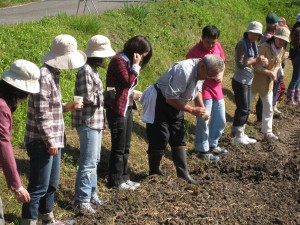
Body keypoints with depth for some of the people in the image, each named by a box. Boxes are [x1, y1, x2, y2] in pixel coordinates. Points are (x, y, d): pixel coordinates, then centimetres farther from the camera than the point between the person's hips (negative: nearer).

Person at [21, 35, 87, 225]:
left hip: (53, 140, 10)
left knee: (52, 184, 20)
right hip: (42, 142, -10)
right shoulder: (44, 76, -20)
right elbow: (41, 114, -22)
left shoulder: (53, 74, 10)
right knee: (39, 187, -3)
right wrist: (50, 142, -20)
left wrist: (66, 107, 5)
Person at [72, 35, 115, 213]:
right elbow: (87, 97, -22)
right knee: (89, 162, -7)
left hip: (95, 121, 10)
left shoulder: (93, 70, 13)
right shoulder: (86, 71, -17)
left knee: (94, 160, 18)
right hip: (88, 122, -10)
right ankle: (81, 200, 0)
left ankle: (91, 193, 29)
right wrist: (106, 96, -13)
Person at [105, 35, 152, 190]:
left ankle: (124, 177, 25)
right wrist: (136, 66, -16)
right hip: (118, 109, -9)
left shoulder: (128, 61, 14)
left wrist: (134, 94, 4)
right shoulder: (118, 60, -16)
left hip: (127, 108, 9)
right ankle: (115, 181, 9)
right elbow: (128, 82, -23)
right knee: (118, 147, -1)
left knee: (125, 147, 15)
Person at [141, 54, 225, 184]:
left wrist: (201, 108, -2)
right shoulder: (184, 71, -34)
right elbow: (170, 98, -31)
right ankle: (154, 172, 16)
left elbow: (196, 90, 13)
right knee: (159, 139, -3)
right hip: (159, 102, -9)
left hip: (174, 104, 9)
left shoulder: (200, 72, -6)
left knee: (179, 138, 8)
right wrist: (192, 110, -26)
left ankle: (183, 174, 12)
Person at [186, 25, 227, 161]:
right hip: (204, 89, -7)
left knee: (221, 121, 16)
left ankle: (212, 145, 34)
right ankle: (202, 150, 13)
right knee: (204, 121, -3)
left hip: (217, 88, 7)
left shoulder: (217, 46, -1)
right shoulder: (194, 52, -20)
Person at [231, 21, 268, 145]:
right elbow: (240, 64, -21)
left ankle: (241, 134, 23)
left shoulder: (253, 44, 11)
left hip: (248, 81, 9)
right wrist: (255, 61, -19)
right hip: (240, 81, -9)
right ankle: (237, 136, 6)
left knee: (245, 110, 14)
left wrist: (260, 61, -2)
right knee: (243, 109, -3)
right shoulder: (242, 44, -15)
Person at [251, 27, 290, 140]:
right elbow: (256, 66, -22)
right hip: (255, 80, -7)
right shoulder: (263, 48, -23)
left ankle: (267, 130, 29)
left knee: (268, 107, 14)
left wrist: (275, 71, -7)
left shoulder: (282, 50, 1)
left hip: (268, 83, 7)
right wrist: (270, 72, -26)